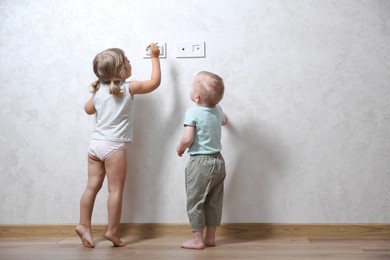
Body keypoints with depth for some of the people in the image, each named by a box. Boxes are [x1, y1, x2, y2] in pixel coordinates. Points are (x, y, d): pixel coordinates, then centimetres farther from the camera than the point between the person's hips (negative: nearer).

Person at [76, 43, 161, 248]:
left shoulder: (98, 90, 8)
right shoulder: (128, 88, -7)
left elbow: (88, 110, 26)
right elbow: (155, 82, 5)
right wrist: (154, 58, 14)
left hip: (95, 144, 6)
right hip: (114, 146, -6)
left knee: (92, 186, 10)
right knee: (115, 190, 1)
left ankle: (84, 225, 12)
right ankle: (112, 231, 5)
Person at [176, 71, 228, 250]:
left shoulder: (193, 112, -17)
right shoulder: (218, 110, 4)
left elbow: (187, 139, -23)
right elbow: (224, 121, 27)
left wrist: (180, 148, -4)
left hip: (200, 163, -7)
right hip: (218, 161, 7)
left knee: (195, 202, 4)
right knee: (214, 202, 14)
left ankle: (197, 240, 9)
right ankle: (210, 237, 24)